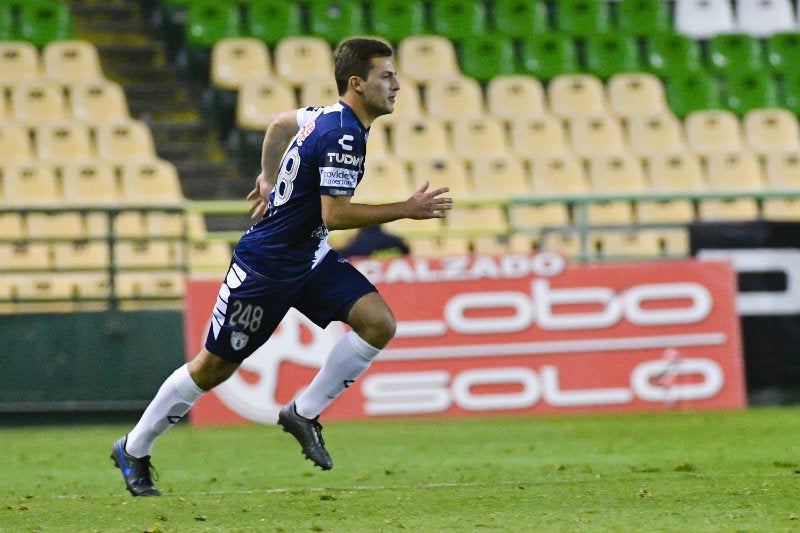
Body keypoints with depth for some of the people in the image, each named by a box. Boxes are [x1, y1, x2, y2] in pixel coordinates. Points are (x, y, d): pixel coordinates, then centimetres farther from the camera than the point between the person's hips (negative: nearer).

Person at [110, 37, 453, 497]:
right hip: (266, 265, -9)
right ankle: (133, 450, 21)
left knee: (379, 323, -11)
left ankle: (305, 413, 2)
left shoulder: (329, 116, 4)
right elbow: (334, 215, -29)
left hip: (310, 259, 9)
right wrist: (408, 210, -25)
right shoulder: (343, 135, -25)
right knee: (215, 367, 3)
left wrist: (269, 179, 33)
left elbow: (280, 123, 22)